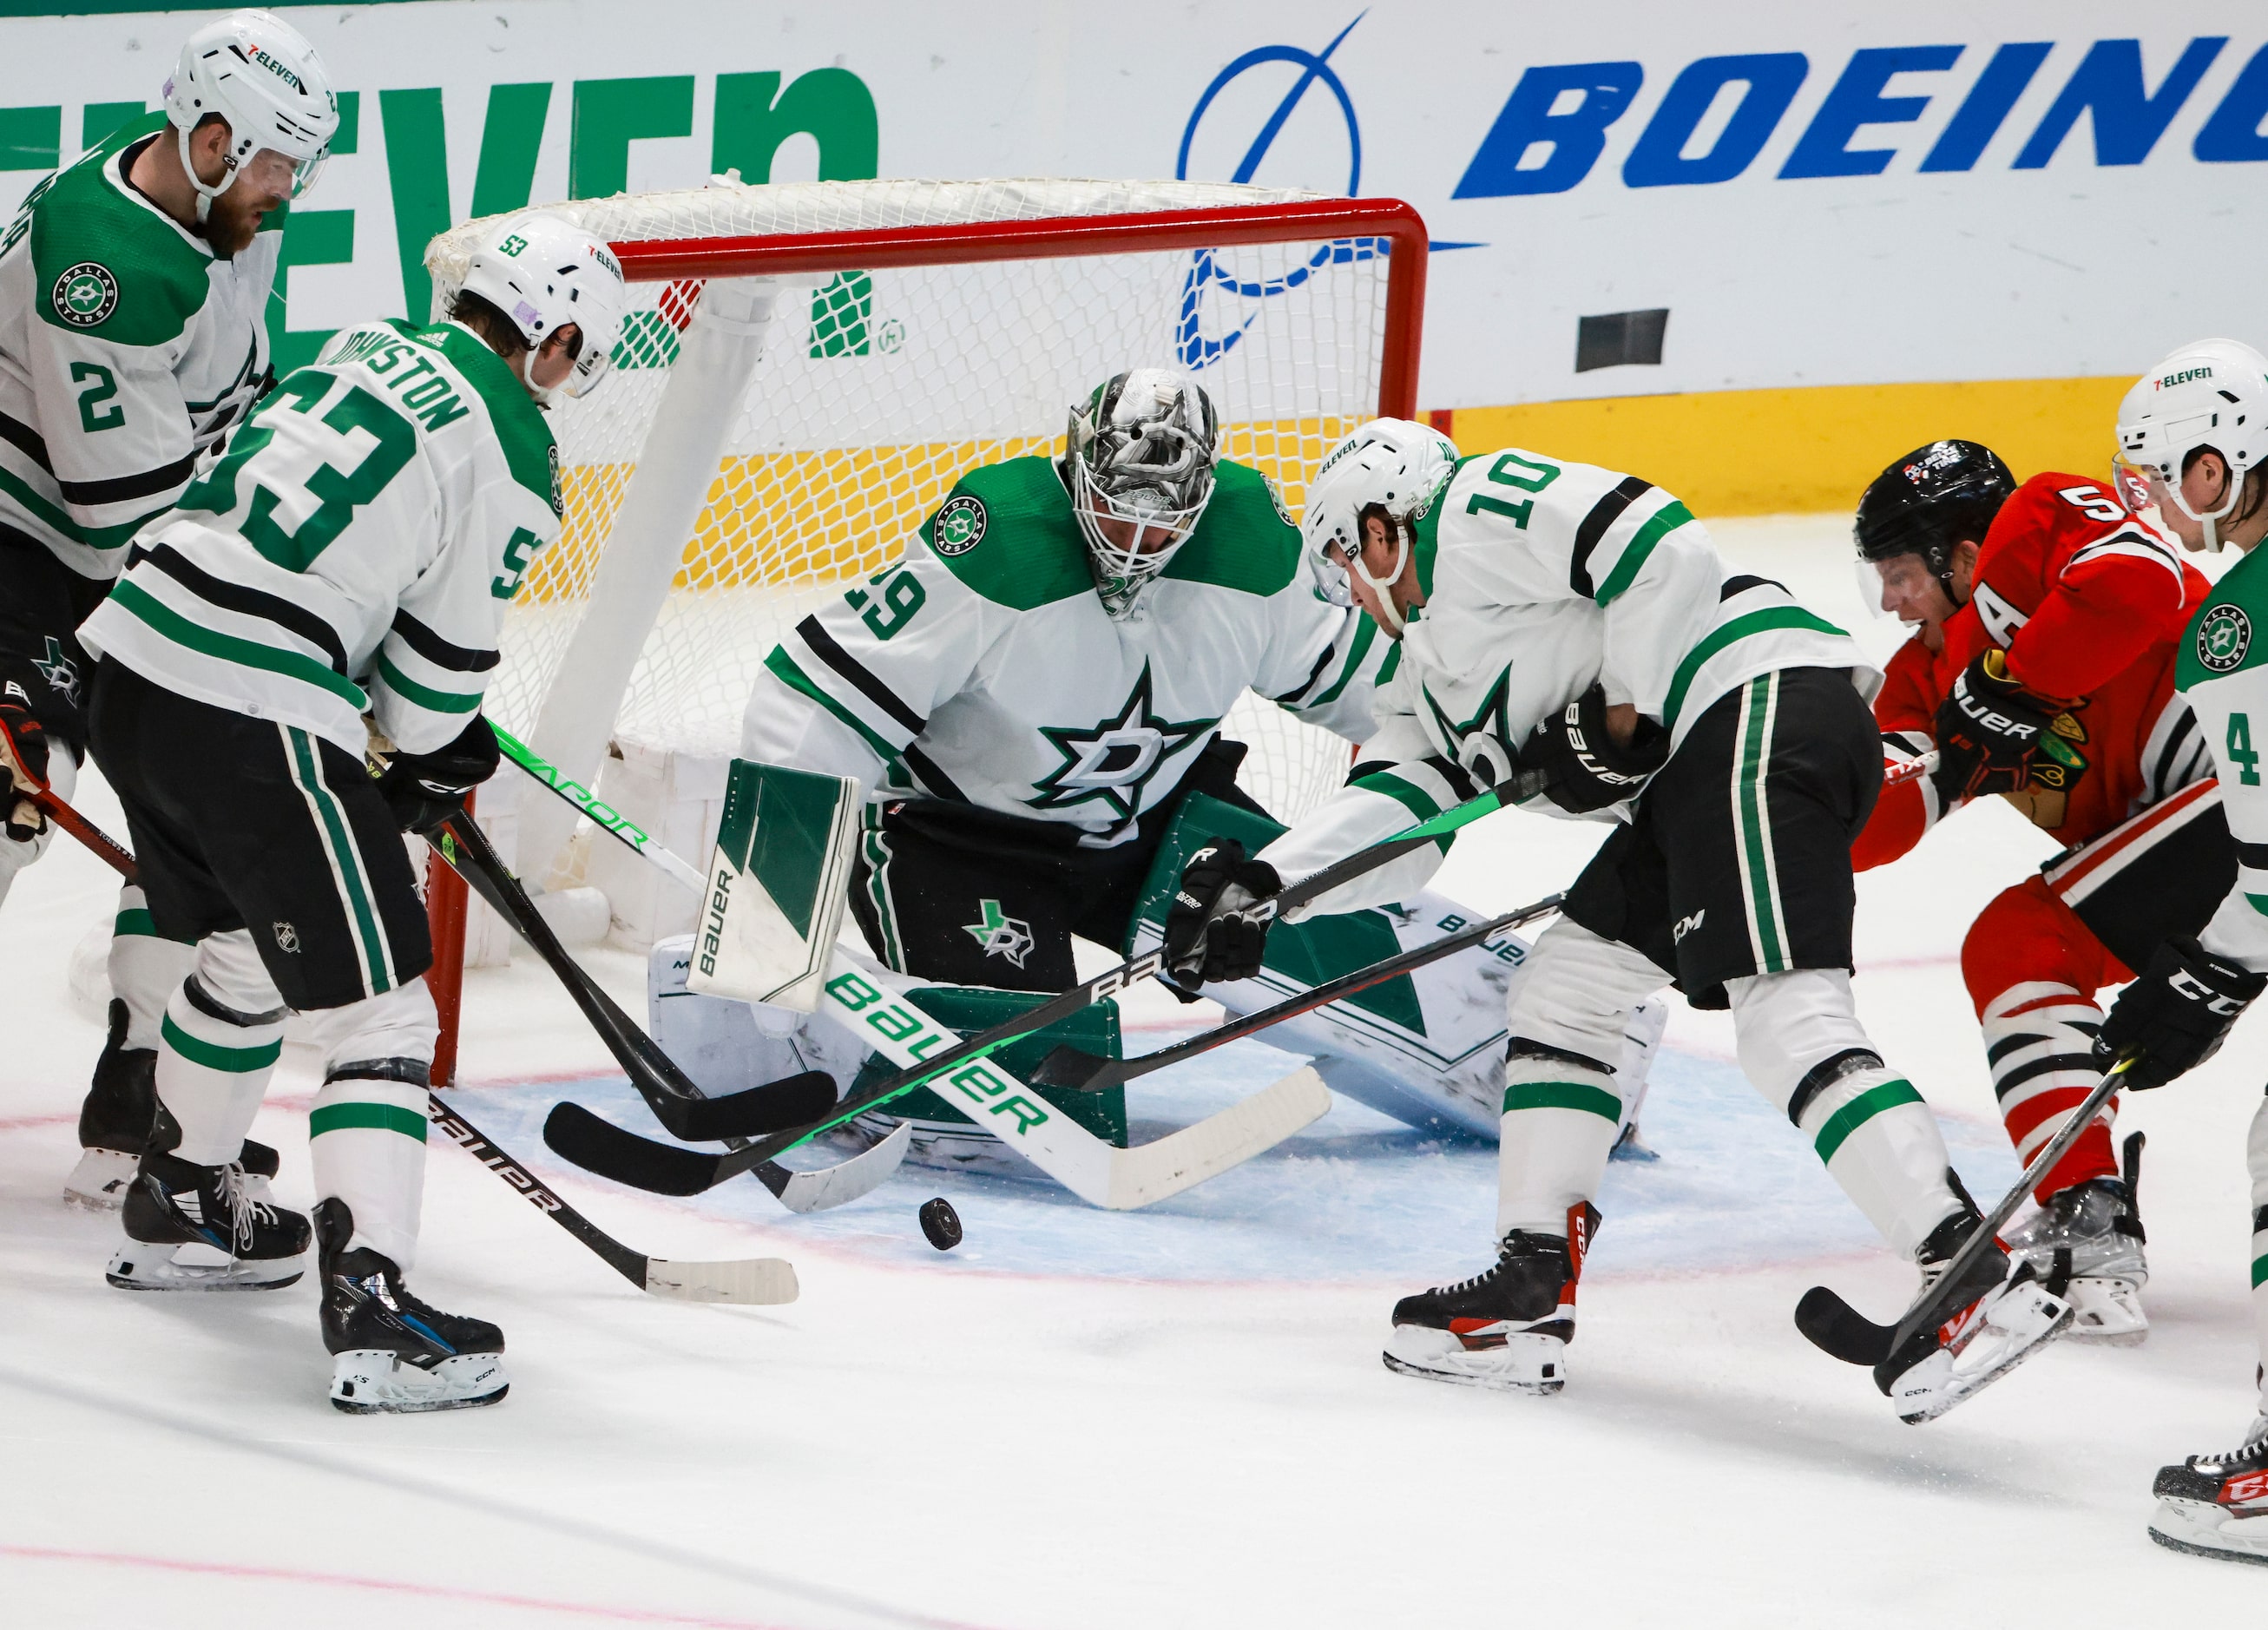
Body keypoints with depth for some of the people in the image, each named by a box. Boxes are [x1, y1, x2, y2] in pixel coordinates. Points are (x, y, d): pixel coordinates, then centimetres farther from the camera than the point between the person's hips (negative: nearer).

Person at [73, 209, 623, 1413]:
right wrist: (423, 766, 20)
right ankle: (370, 1315, -15)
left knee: (245, 954, 30)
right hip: (254, 724, -8)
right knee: (381, 1009, -4)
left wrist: (439, 731, 28)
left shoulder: (366, 352, 17)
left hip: (134, 676, 8)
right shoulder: (514, 453, -6)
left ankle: (175, 1210, 46)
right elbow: (442, 657, -1)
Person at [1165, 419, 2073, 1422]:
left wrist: (1620, 717, -9)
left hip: (1764, 700, -11)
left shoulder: (1477, 511, 2)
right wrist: (1263, 881, 5)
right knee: (1565, 988, 14)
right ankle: (1531, 1292, 13)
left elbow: (1661, 548, -11)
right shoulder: (1432, 678, 31)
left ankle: (1978, 1281, -33)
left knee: (1783, 1013, -22)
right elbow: (1394, 812, 19)